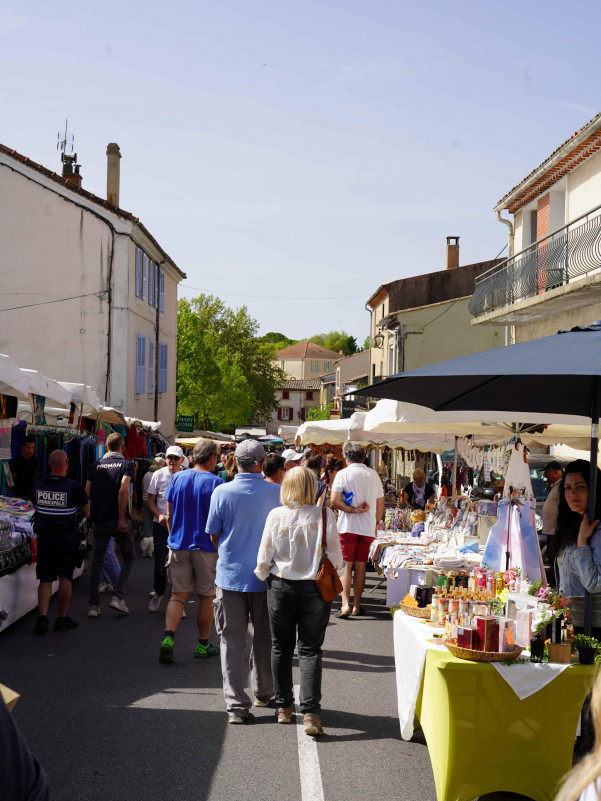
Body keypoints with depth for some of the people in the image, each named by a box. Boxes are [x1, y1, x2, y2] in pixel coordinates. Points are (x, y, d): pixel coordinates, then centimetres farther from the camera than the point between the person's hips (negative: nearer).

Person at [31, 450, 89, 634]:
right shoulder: (74, 488, -14)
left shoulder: (37, 485, -4)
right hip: (67, 539, -2)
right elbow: (86, 512, -1)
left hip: (44, 538, 3)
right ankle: (62, 619, 15)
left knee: (45, 579, 7)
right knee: (65, 578, 9)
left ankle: (42, 617, -8)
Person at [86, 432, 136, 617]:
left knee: (97, 561, 9)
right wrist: (122, 518, -14)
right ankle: (118, 597, 0)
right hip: (118, 519, -3)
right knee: (129, 557, 13)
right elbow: (123, 490, -17)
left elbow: (87, 492, 3)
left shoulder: (96, 465, 8)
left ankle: (93, 605, 6)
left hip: (99, 520, 3)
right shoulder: (127, 464, -3)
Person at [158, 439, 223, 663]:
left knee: (179, 594, 7)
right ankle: (203, 644, 19)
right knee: (206, 596, 10)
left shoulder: (177, 478, 3)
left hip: (178, 544, 4)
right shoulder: (215, 483, -10)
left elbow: (169, 516, 7)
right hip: (206, 546, -3)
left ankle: (168, 638, -12)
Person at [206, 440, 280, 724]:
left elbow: (213, 535, 1)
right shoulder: (276, 492, -8)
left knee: (232, 642, 6)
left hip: (231, 575, -1)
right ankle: (263, 693, 32)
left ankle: (236, 705, 4)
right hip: (265, 576, 1)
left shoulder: (222, 492, -9)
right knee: (264, 639, 17)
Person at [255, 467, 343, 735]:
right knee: (310, 650, 5)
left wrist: (263, 576, 18)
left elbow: (264, 560, -2)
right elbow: (336, 559, -6)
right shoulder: (325, 516, -10)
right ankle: (310, 713, -4)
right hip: (314, 590, -1)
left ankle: (283, 707, 24)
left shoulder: (276, 516, -7)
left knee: (281, 647, 15)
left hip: (281, 587, 1)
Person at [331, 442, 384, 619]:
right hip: (368, 528, 4)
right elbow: (380, 505, 12)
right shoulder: (374, 475, 8)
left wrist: (354, 510, -10)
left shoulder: (343, 474, -5)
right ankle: (357, 606, 13)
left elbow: (334, 501, -15)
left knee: (346, 566, -1)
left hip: (348, 526, -3)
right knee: (360, 566, 9)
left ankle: (345, 604, -12)